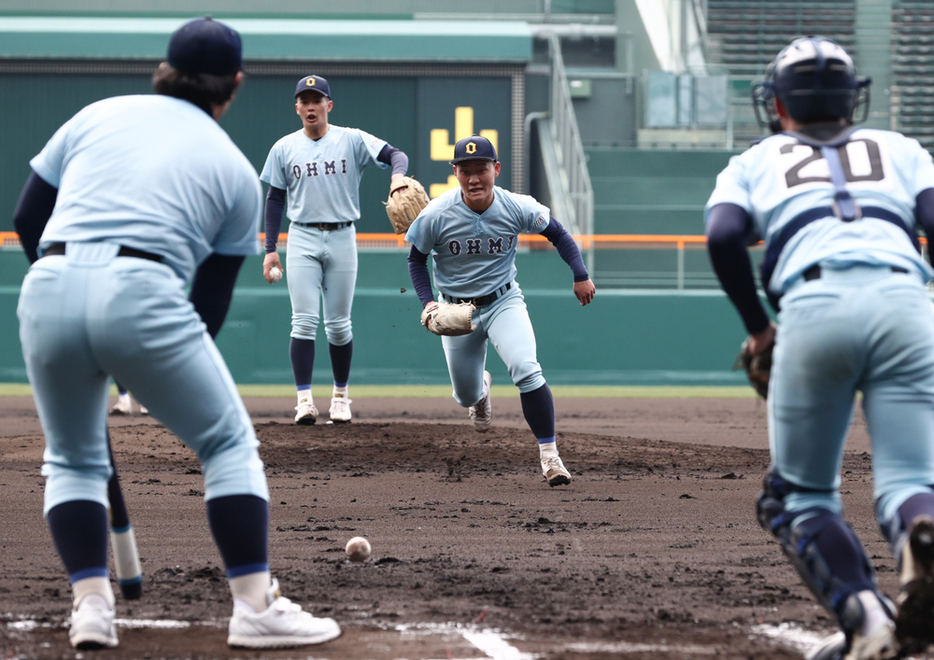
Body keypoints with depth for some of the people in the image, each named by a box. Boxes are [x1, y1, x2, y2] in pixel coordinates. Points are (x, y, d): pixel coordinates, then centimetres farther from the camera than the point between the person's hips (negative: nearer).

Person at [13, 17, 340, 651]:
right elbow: (213, 297, 15)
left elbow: (26, 218, 17)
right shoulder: (236, 171, 16)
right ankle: (256, 605, 4)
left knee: (73, 458, 23)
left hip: (48, 291, 3)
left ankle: (90, 602, 7)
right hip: (144, 295, -3)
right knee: (230, 443, 13)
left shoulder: (96, 115, 20)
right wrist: (168, 371, 26)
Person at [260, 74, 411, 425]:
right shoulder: (284, 148, 5)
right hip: (302, 240, 0)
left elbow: (395, 154, -10)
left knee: (338, 324, 5)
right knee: (304, 321, -10)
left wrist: (397, 174, -34)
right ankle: (304, 399, -12)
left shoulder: (352, 140, 0)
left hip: (342, 238, 0)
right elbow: (275, 199, 9)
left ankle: (341, 395, 19)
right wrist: (270, 249, 4)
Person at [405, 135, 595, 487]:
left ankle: (549, 454, -16)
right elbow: (416, 259, -3)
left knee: (527, 371, -25)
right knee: (465, 395, 12)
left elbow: (557, 233, 0)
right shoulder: (436, 215, -19)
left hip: (503, 302, -1)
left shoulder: (518, 208, -17)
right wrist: (428, 302, -17)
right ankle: (481, 385, 53)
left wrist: (581, 275, -8)